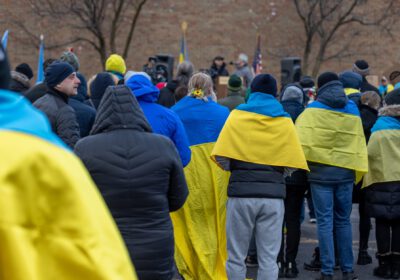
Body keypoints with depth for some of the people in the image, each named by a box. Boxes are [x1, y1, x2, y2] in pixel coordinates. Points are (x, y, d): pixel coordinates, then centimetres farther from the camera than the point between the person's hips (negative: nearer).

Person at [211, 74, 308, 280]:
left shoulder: (237, 115, 3)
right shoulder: (285, 121, 7)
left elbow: (220, 157, -5)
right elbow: (293, 164, 1)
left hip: (241, 192, -1)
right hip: (274, 194, 1)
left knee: (236, 257, 7)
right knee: (269, 259, 5)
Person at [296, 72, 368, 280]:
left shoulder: (313, 110, -2)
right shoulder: (353, 110, 10)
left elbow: (302, 141, -13)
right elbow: (359, 146, 8)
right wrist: (357, 173, 11)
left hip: (321, 170, -3)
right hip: (346, 171, 3)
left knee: (325, 222, 1)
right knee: (343, 221, 13)